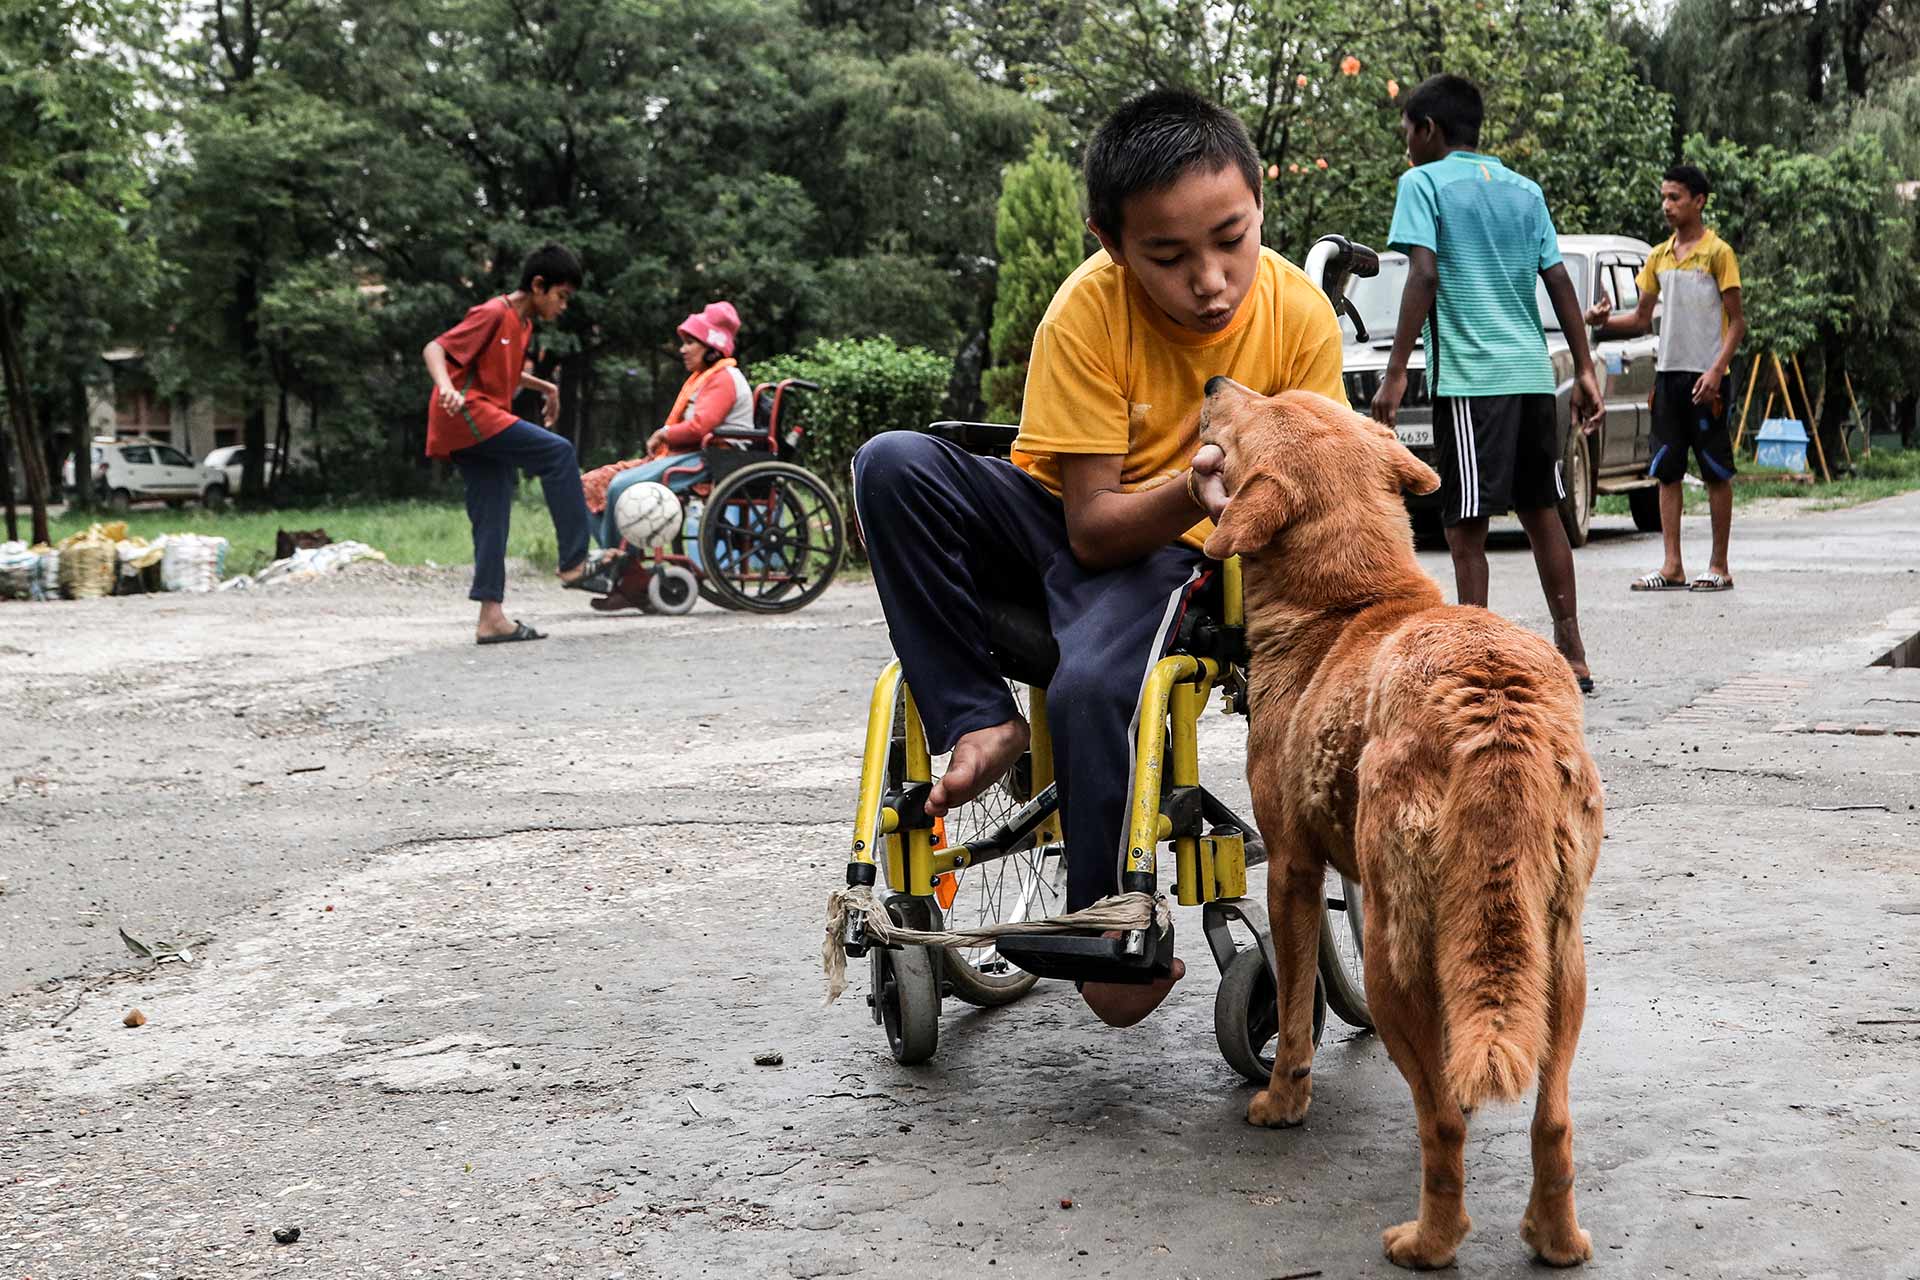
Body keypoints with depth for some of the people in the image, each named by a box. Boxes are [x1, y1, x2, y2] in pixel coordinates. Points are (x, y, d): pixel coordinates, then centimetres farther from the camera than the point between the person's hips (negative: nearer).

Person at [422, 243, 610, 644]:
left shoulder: (523, 323, 18)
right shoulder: (493, 314, -10)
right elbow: (434, 349, -18)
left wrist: (544, 386, 26)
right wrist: (445, 387, -36)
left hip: (482, 427, 10)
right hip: (467, 414, -10)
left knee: (493, 520, 4)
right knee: (558, 452, -18)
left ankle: (491, 617, 2)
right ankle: (574, 562, -16)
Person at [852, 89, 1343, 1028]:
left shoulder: (1300, 316, -16)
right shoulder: (1088, 312, -21)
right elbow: (1093, 523, -21)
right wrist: (1193, 491, -39)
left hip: (1174, 554, -1)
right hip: (1057, 523, 1)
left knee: (1093, 686, -34)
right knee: (892, 465, -28)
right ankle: (980, 723, -18)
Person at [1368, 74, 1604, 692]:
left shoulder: (1424, 183, -1)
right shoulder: (1524, 189, 16)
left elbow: (1424, 276, -13)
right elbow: (1559, 281, 12)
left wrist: (1395, 374, -14)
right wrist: (1585, 370, 14)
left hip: (1468, 377, -7)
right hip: (1533, 372, 7)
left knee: (1466, 526, -4)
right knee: (1541, 512, 14)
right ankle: (1572, 657, 17)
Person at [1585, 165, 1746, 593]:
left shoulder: (1717, 253, -4)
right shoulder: (1659, 257, 13)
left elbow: (1737, 321, -6)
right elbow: (1642, 319, 16)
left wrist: (1716, 371, -17)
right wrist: (1605, 321, -4)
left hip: (1704, 376, -6)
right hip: (1667, 372, 6)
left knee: (1716, 472, 0)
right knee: (1666, 471, 3)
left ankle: (1719, 567, 5)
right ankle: (1672, 566, 6)